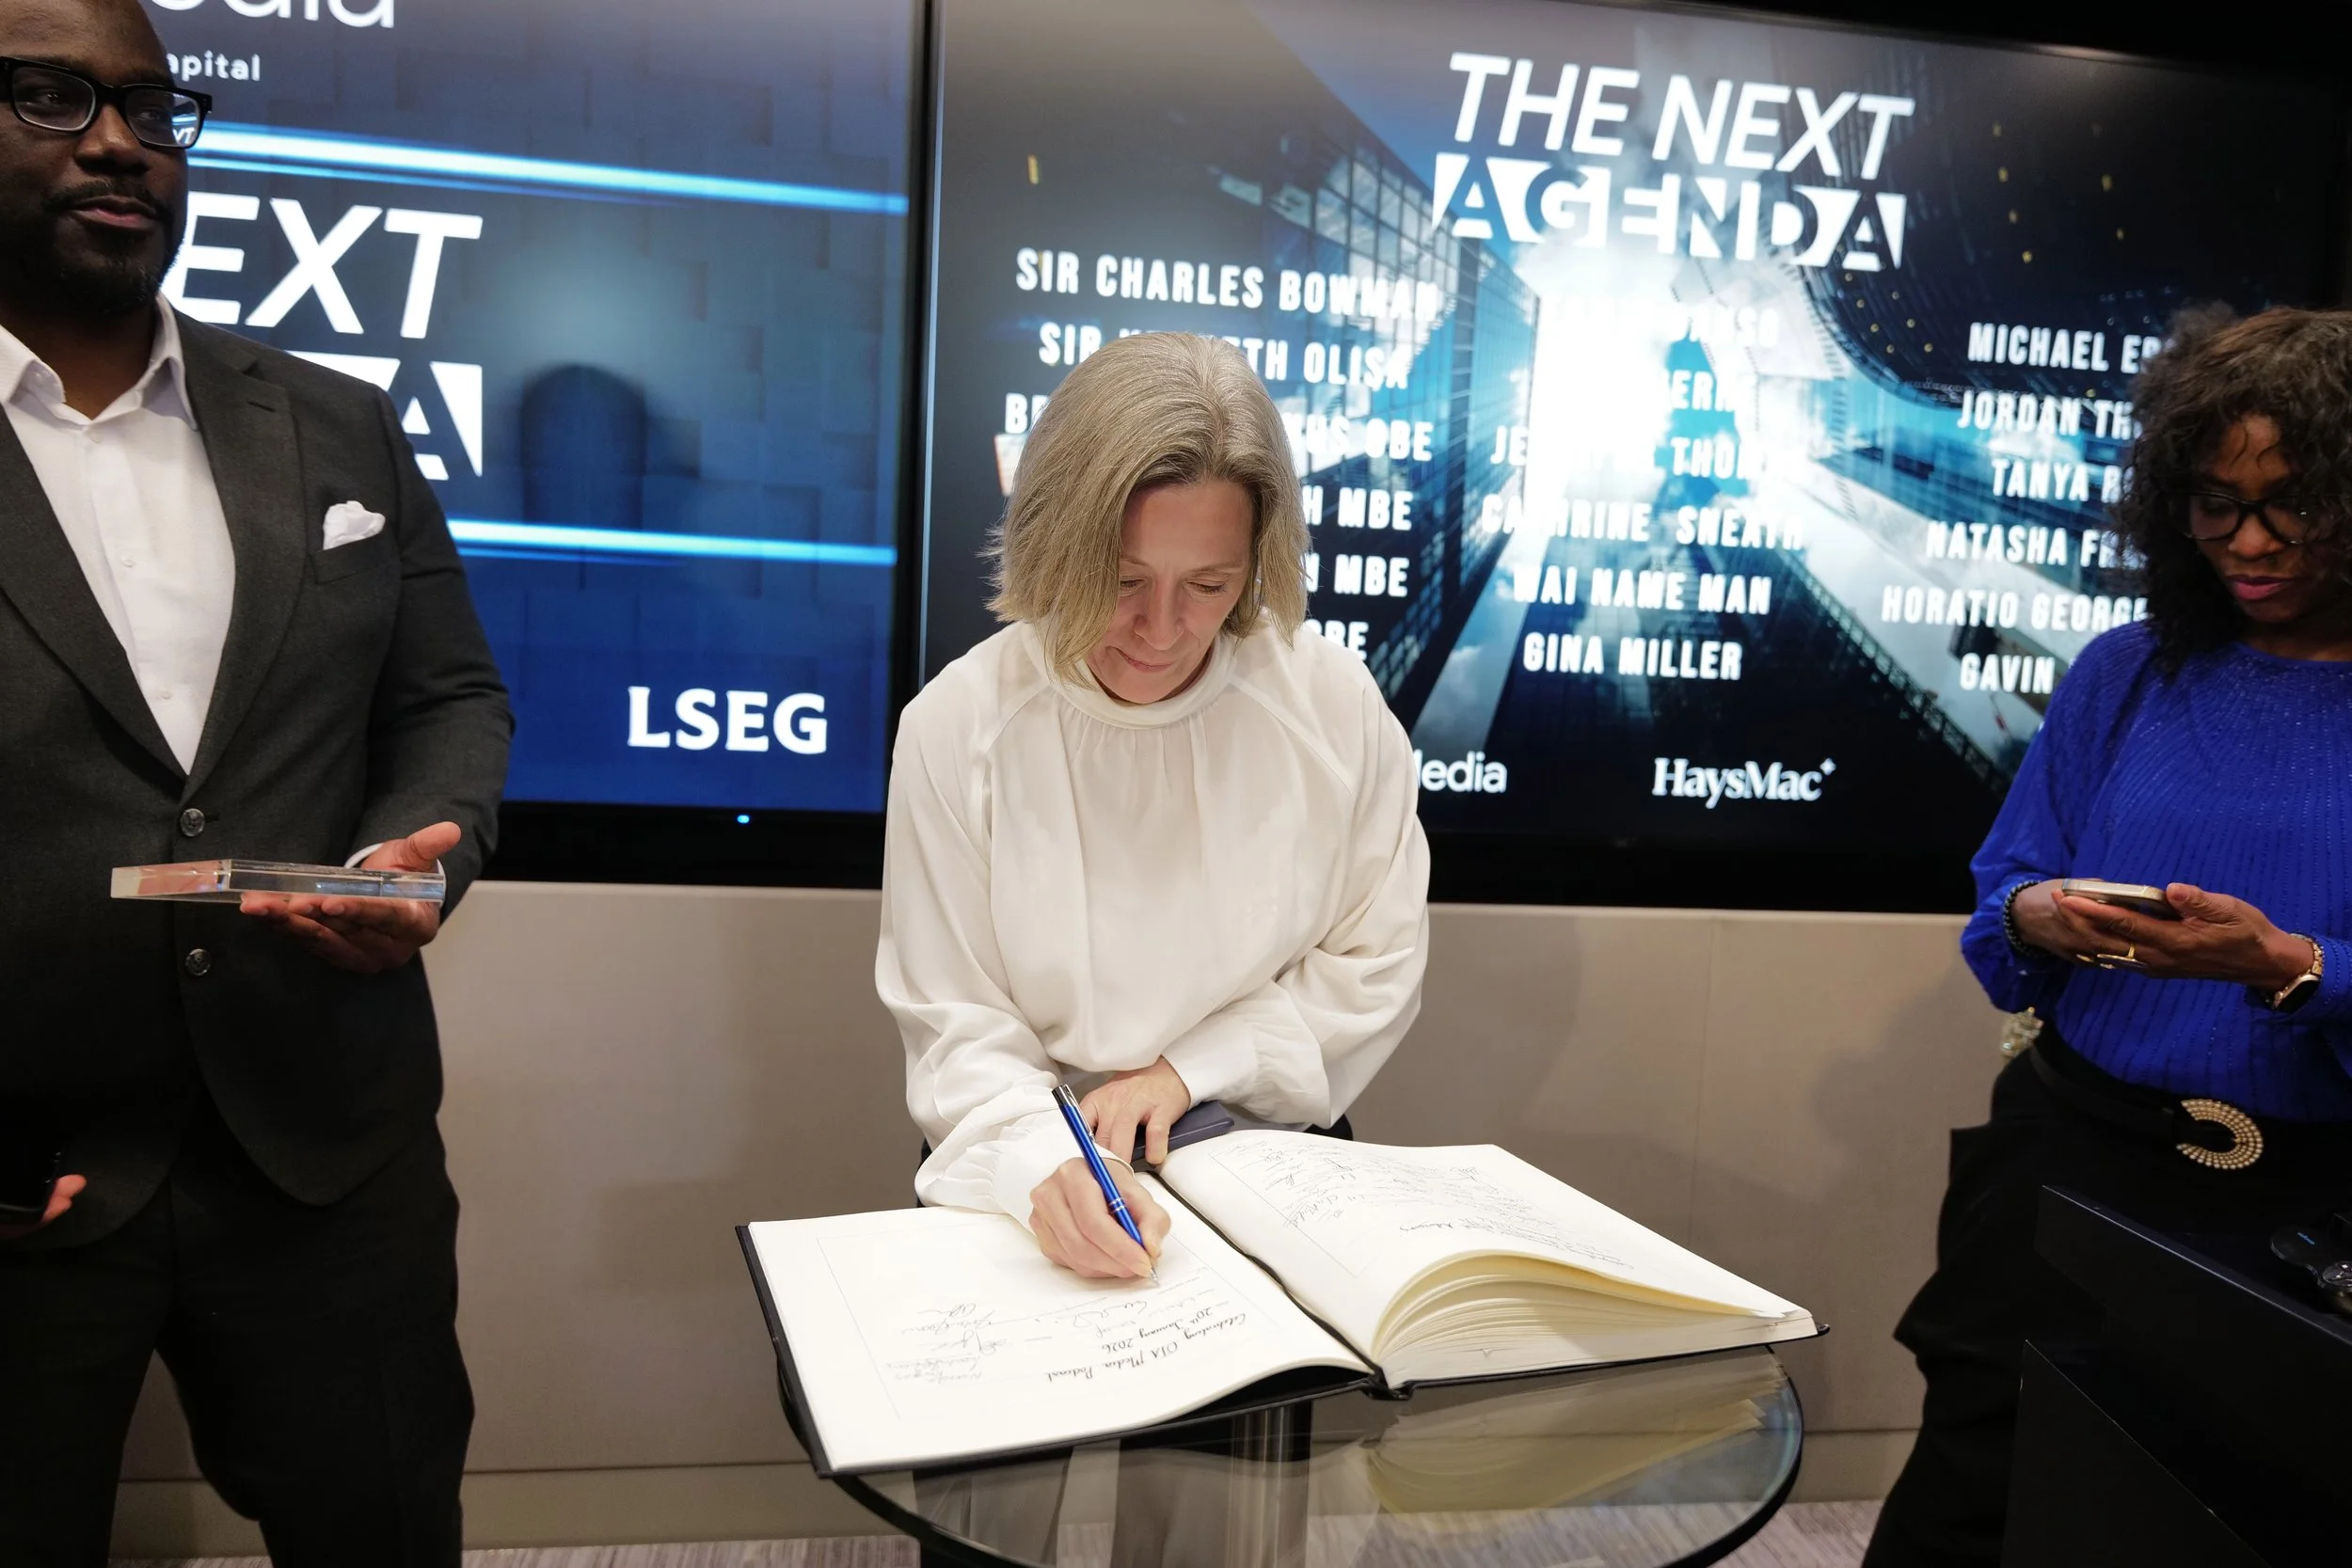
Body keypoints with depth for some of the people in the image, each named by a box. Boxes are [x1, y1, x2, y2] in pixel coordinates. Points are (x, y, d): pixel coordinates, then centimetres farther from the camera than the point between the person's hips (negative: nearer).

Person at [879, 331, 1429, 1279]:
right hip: (1033, 1180, 0)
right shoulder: (955, 728, -8)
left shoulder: (1336, 705, -5)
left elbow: (1374, 966, 4)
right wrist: (1047, 1162, -26)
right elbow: (956, 1028, -6)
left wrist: (1187, 1069, -7)